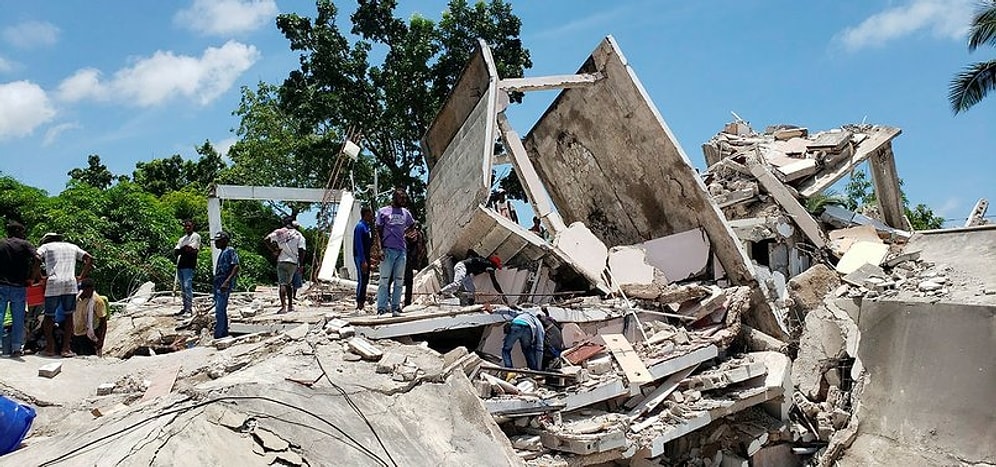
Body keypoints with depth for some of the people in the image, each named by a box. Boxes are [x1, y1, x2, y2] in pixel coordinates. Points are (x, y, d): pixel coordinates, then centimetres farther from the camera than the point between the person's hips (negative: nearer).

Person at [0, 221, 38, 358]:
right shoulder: (25, 244, 0)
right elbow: (36, 258, -16)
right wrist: (32, 277, -6)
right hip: (19, 286, -1)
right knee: (18, 320, 6)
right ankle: (16, 349, 9)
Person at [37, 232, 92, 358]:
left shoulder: (46, 246, 15)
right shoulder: (72, 247, 23)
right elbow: (89, 259, 14)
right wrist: (81, 277, 14)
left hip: (53, 283, -2)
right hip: (70, 284, 2)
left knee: (49, 316, 9)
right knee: (68, 315, 9)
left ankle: (50, 348, 8)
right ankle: (66, 349, 5)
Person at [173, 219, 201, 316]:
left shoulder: (195, 236, 1)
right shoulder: (182, 239, 24)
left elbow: (193, 249, -13)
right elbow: (175, 252, 13)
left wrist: (180, 250, -3)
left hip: (188, 266, -8)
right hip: (180, 265, 8)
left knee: (187, 286, -13)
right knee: (183, 287, 9)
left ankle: (189, 308, -13)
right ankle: (185, 307, 14)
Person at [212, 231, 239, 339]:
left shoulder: (230, 251, -9)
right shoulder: (222, 253, 20)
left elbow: (236, 267, -20)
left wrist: (227, 282, -29)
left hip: (225, 285, -10)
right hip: (219, 284, 10)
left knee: (219, 310, -14)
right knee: (222, 310, 14)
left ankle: (217, 335, -14)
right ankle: (224, 332, 21)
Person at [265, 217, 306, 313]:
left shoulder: (279, 232, 2)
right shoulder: (299, 235, 5)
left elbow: (267, 240, -10)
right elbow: (302, 251, -1)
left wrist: (273, 250, 0)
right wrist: (300, 264, 5)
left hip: (282, 261, -2)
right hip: (294, 262, 2)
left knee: (283, 284, -7)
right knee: (289, 283, 18)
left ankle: (283, 306, -19)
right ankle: (290, 306, 20)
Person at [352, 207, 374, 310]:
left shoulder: (367, 226, 15)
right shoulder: (360, 226, -13)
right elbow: (358, 245, -19)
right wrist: (363, 261, -22)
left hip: (366, 257, 9)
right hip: (361, 258, -9)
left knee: (365, 280, 11)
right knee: (362, 280, -8)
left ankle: (362, 301, 18)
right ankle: (359, 303, -5)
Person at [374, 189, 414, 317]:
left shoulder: (406, 213, 14)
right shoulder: (383, 211, 2)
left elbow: (413, 225, 33)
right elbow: (378, 231, -1)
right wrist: (380, 249, -11)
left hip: (402, 250, 5)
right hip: (388, 250, -5)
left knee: (399, 281, 5)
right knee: (384, 280, -6)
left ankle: (395, 308, 9)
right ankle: (381, 308, -7)